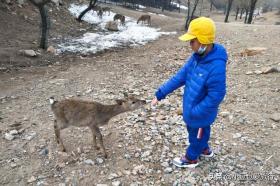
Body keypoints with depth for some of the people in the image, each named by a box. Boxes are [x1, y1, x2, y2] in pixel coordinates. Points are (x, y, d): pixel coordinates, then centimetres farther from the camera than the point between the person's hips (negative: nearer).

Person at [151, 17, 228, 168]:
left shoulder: (216, 67, -34)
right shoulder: (197, 57, -7)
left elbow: (215, 97, -28)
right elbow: (180, 76, -4)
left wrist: (193, 113, -21)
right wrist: (160, 93, -5)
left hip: (201, 114, -8)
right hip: (191, 108, 8)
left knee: (197, 136, 19)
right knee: (196, 133, 30)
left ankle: (191, 158, 45)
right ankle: (205, 150, 57)